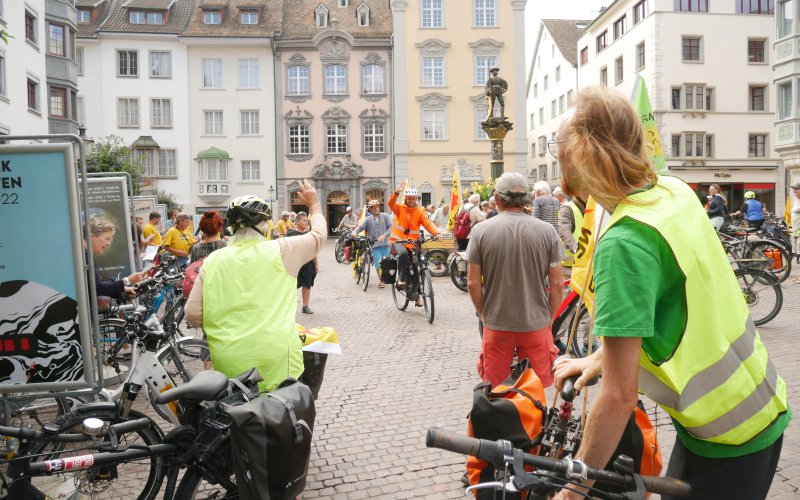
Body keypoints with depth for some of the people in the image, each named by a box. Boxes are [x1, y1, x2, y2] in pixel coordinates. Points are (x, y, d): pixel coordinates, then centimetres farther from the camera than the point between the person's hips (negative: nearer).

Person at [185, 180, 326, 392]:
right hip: (276, 361, -3)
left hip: (227, 363, 3)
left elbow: (193, 314, 2)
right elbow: (318, 236, 13)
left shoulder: (213, 261, 3)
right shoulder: (280, 251, -4)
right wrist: (314, 204, 29)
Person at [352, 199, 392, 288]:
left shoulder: (385, 216, 5)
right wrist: (354, 232, -23)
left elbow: (390, 227, -2)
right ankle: (381, 280, 11)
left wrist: (384, 235, -17)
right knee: (379, 264, -7)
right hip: (374, 245, 0)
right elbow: (360, 227, -2)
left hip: (385, 244, 0)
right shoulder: (368, 219, 7)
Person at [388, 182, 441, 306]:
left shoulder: (420, 211, 4)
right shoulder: (399, 208, 1)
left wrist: (436, 233, -30)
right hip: (398, 240, -3)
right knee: (403, 253, -37)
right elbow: (391, 203, -20)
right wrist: (397, 192, -38)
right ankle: (401, 278, -18)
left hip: (412, 243, 3)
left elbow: (428, 223, -10)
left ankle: (414, 293, 23)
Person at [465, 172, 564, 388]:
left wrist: (483, 315, 9)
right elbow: (557, 284, -4)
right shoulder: (547, 230, -6)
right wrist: (550, 318, 10)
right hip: (537, 324, 1)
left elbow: (473, 283, -6)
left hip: (496, 324, 0)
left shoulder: (481, 230, -8)